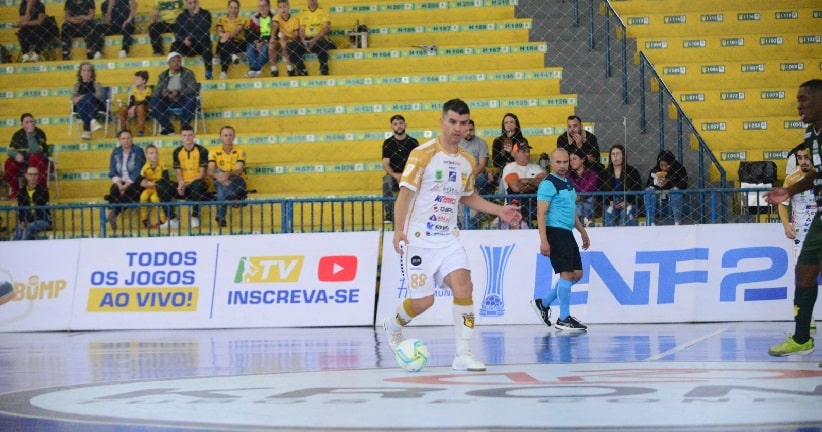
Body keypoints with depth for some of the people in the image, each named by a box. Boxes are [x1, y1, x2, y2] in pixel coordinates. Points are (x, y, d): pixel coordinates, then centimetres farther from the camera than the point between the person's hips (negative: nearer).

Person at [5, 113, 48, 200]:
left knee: (35, 158, -39)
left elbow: (37, 151, -22)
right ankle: (15, 190, -8)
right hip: (22, 161, 3)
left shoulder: (40, 133, -8)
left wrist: (30, 135, -27)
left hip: (39, 159, -3)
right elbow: (10, 150, -1)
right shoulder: (18, 135, 5)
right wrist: (16, 154, -24)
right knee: (9, 163, -27)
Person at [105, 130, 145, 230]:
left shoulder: (138, 151, 1)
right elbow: (112, 171, 7)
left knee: (128, 192, -37)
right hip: (120, 182, 4)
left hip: (134, 183, -4)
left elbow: (138, 171, -8)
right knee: (114, 190, -32)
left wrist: (127, 185, -17)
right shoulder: (116, 152, 12)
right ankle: (111, 213, -47)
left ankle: (112, 213, -52)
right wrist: (119, 184, -12)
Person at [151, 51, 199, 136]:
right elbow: (156, 90, 2)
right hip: (168, 103, 2)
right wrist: (162, 93, -24)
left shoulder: (188, 73, 1)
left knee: (191, 99, -35)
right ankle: (168, 128, -18)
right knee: (154, 100, -25)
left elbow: (193, 88, -13)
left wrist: (179, 92, -29)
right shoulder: (163, 75, 9)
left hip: (183, 102, -2)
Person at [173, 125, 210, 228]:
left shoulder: (202, 151, -4)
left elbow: (202, 173, -8)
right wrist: (181, 183, -17)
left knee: (197, 185, -40)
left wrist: (188, 184, -21)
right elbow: (178, 172, 6)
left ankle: (195, 217, -29)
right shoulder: (177, 152, 8)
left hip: (198, 183, -4)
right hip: (184, 185, 4)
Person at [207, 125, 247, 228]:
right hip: (220, 183, 2)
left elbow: (239, 170, -15)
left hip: (237, 183, -1)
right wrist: (217, 176, -37)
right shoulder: (214, 152, 5)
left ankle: (220, 217, -40)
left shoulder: (240, 152, 2)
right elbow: (210, 171, -11)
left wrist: (228, 174, -40)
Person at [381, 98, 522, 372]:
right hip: (419, 239, -5)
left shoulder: (468, 161, 9)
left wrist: (499, 211, 16)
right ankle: (393, 326, 29)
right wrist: (399, 229, -25)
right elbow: (405, 192, -14)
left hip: (448, 239, 5)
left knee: (463, 286, -16)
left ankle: (463, 355, -10)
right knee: (423, 301, -5)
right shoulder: (423, 154, -10)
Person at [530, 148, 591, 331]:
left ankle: (543, 303, 20)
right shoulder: (548, 184, -10)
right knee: (567, 273, -10)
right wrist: (543, 240, -22)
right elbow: (541, 214, -16)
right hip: (555, 232, -9)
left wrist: (582, 231, 28)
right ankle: (564, 319, -1)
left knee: (577, 273, 9)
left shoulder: (568, 183, 17)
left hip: (567, 233, 9)